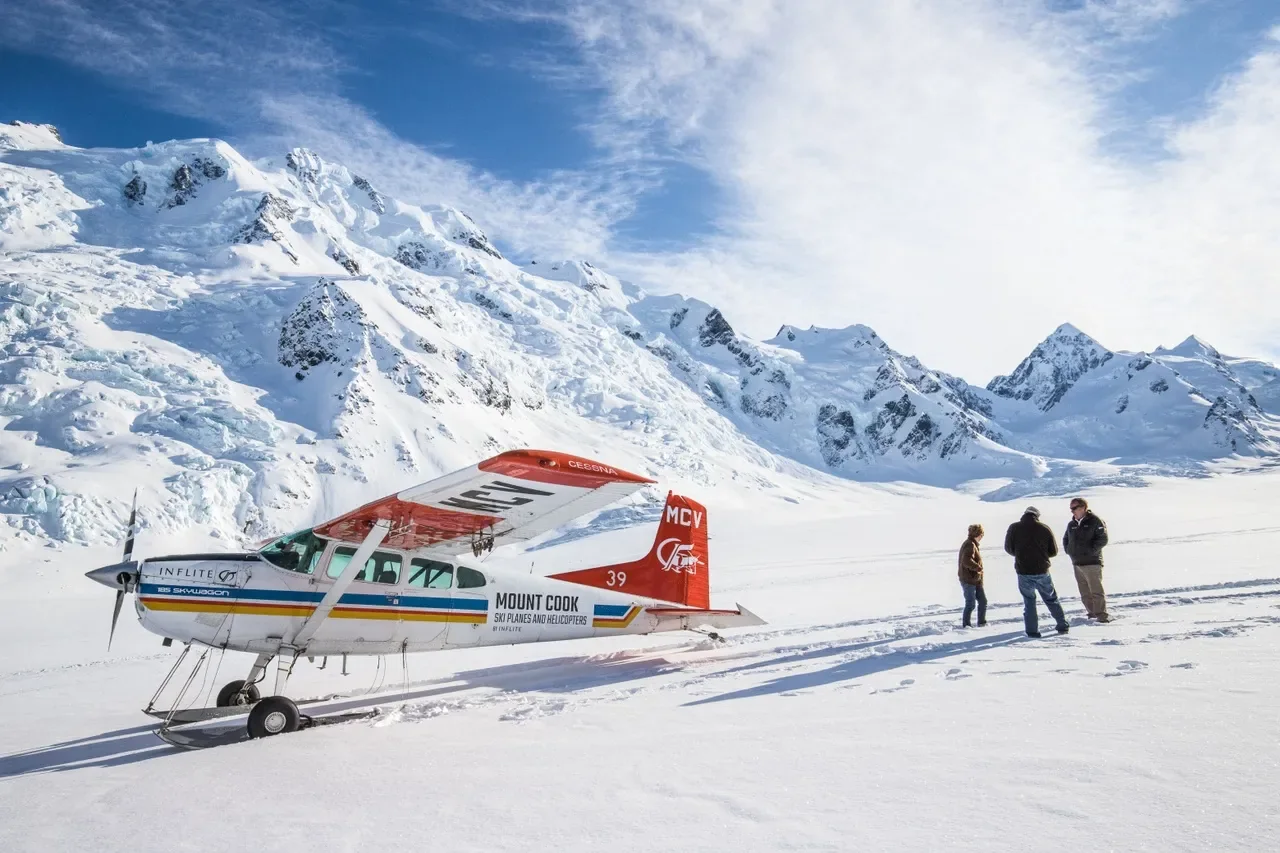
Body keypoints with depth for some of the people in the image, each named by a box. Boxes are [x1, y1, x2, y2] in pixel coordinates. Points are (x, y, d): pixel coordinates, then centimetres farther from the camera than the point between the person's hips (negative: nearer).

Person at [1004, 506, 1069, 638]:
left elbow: (1008, 549, 3)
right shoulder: (1045, 528, -2)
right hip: (1042, 571, 1)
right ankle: (1063, 626, 23)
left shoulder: (1014, 528, -4)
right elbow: (1053, 551, 5)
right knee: (1052, 599, 17)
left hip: (1023, 572, -1)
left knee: (1028, 601, 10)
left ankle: (1032, 631, 5)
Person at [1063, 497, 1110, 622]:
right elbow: (1065, 538, 27)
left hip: (1092, 562, -7)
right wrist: (1068, 550, 11)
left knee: (1096, 590, -7)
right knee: (1084, 592, 10)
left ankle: (1101, 614, -3)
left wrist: (1091, 551, -16)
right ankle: (1092, 612, 19)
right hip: (1076, 563, 7)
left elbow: (1102, 539, -12)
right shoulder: (1071, 524, 13)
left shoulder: (1095, 521, -7)